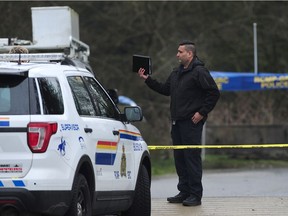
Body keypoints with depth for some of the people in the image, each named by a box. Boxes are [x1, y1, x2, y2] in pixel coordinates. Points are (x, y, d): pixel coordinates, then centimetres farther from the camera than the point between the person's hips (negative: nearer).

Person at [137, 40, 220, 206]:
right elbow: (165, 89, 24)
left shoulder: (199, 72, -10)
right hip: (177, 122, 9)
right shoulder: (176, 73, 17)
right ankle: (184, 192, 19)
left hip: (192, 123, -9)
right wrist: (147, 79, 17)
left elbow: (214, 93, -13)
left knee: (192, 158, -7)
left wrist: (202, 112, -14)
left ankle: (195, 195, -3)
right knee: (179, 158, 11)